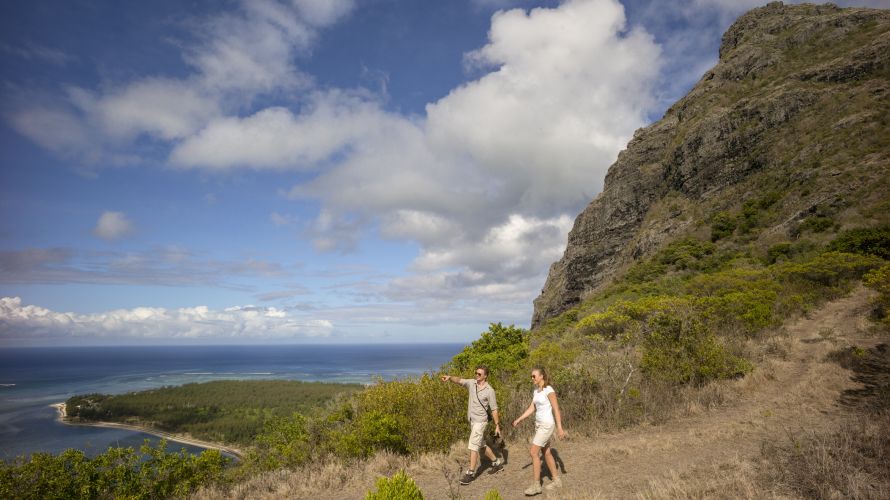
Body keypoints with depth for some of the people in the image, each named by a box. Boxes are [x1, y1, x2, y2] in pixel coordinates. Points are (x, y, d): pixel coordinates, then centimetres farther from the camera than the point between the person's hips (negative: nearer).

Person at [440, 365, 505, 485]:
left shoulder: (490, 391, -13)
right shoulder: (472, 383, -2)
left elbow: (494, 409, -7)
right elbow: (459, 380, -19)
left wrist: (497, 426, -5)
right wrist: (449, 377, -40)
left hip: (480, 421, -6)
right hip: (472, 420, 6)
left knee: (473, 446, -9)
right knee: (482, 445, 19)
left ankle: (471, 473, 0)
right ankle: (497, 463, 36)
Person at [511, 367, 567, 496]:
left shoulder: (549, 390, -17)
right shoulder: (536, 391, 8)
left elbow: (556, 410, -17)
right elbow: (531, 409, 11)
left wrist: (559, 428, -18)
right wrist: (519, 419, 3)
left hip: (547, 425, -9)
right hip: (539, 424, 9)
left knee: (533, 452, -11)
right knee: (546, 453, 16)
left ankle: (536, 485, -3)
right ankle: (557, 481, 30)